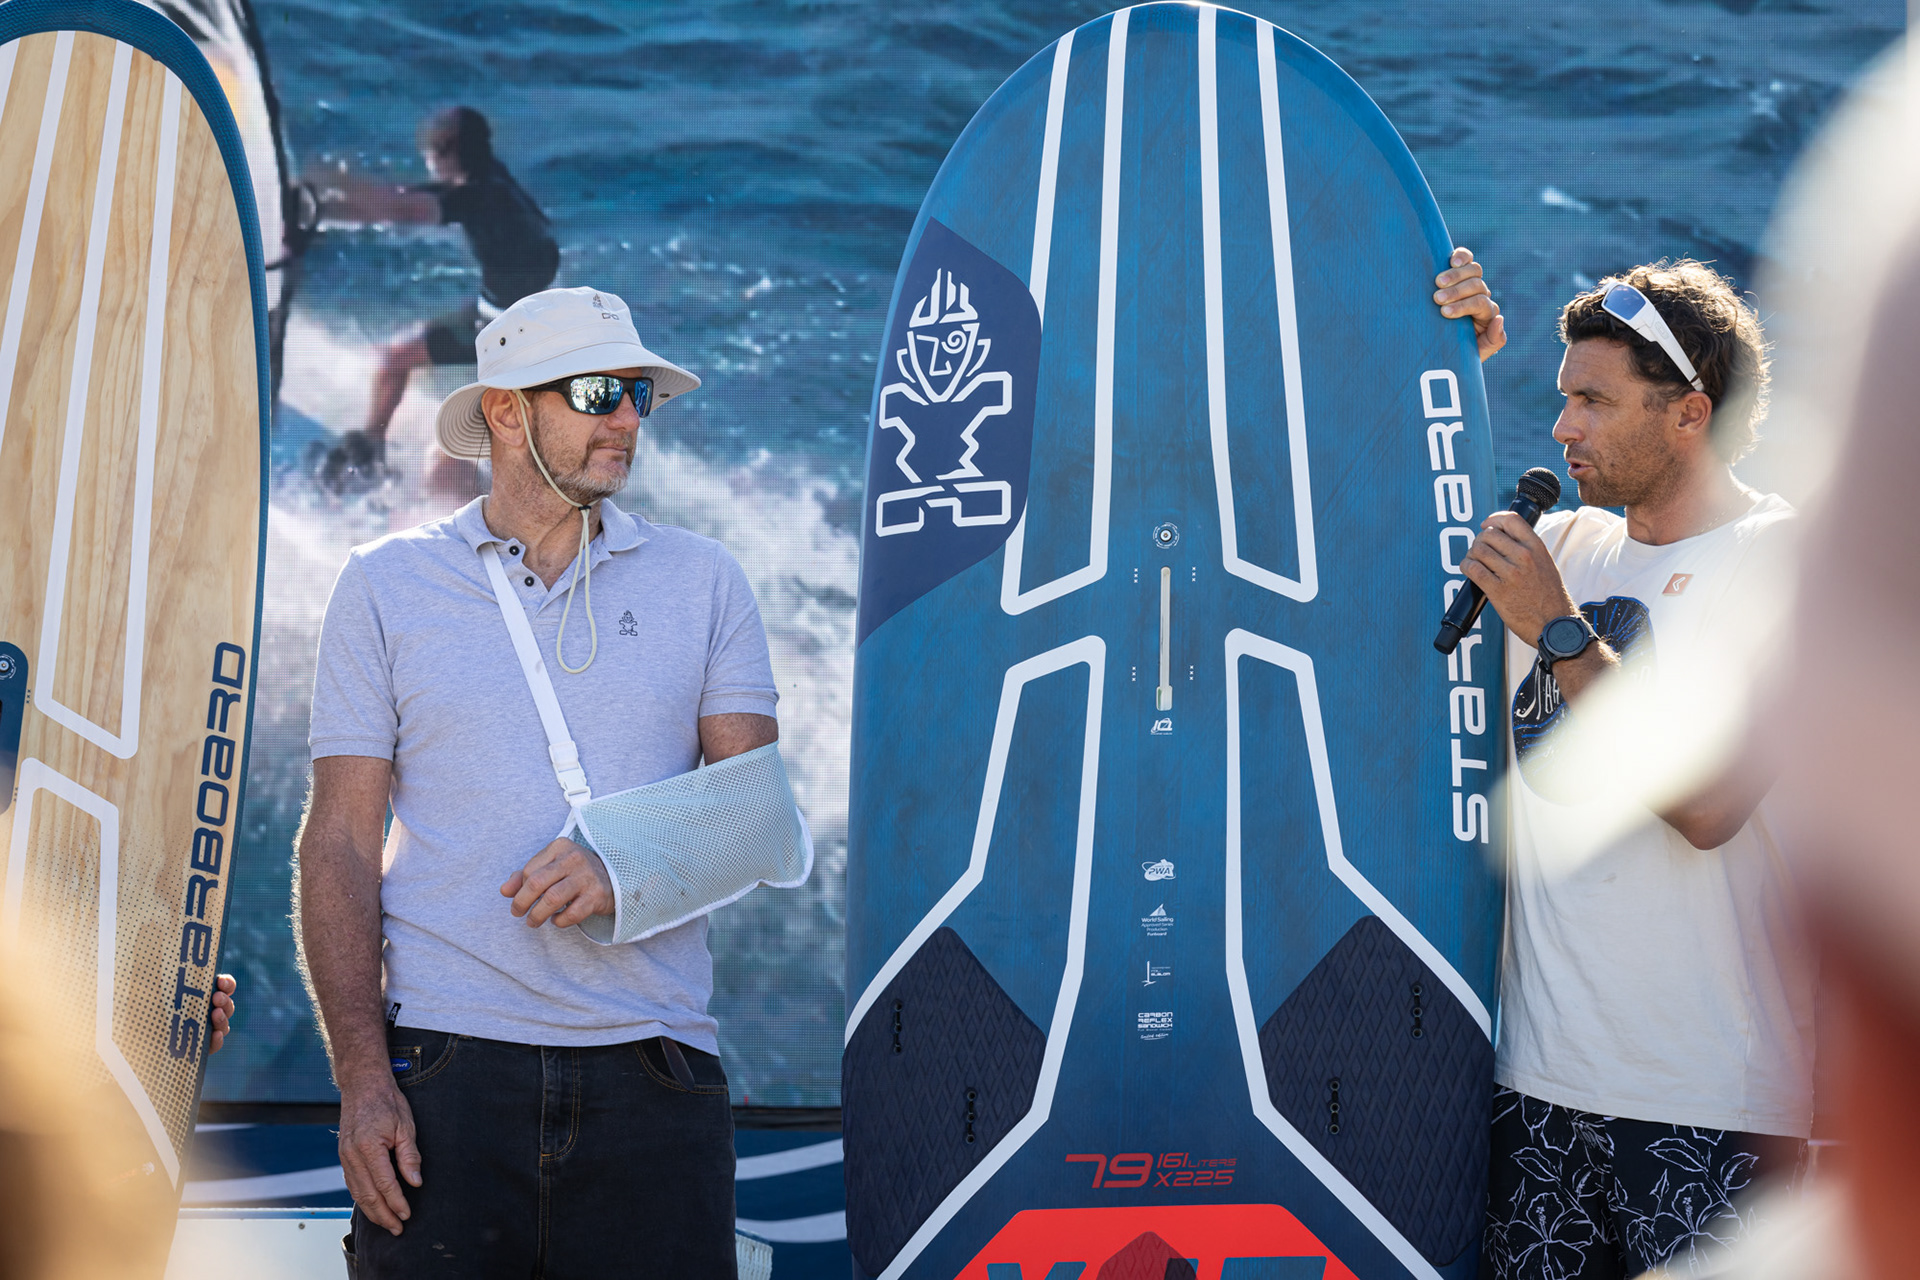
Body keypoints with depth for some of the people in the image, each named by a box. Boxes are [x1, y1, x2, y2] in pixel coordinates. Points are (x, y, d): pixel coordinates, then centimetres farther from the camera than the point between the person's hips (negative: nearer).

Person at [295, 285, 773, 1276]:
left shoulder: (703, 581, 11)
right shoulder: (385, 583, 8)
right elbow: (340, 843, 3)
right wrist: (361, 1076, -7)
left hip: (652, 1069, 1)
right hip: (444, 1065, -1)